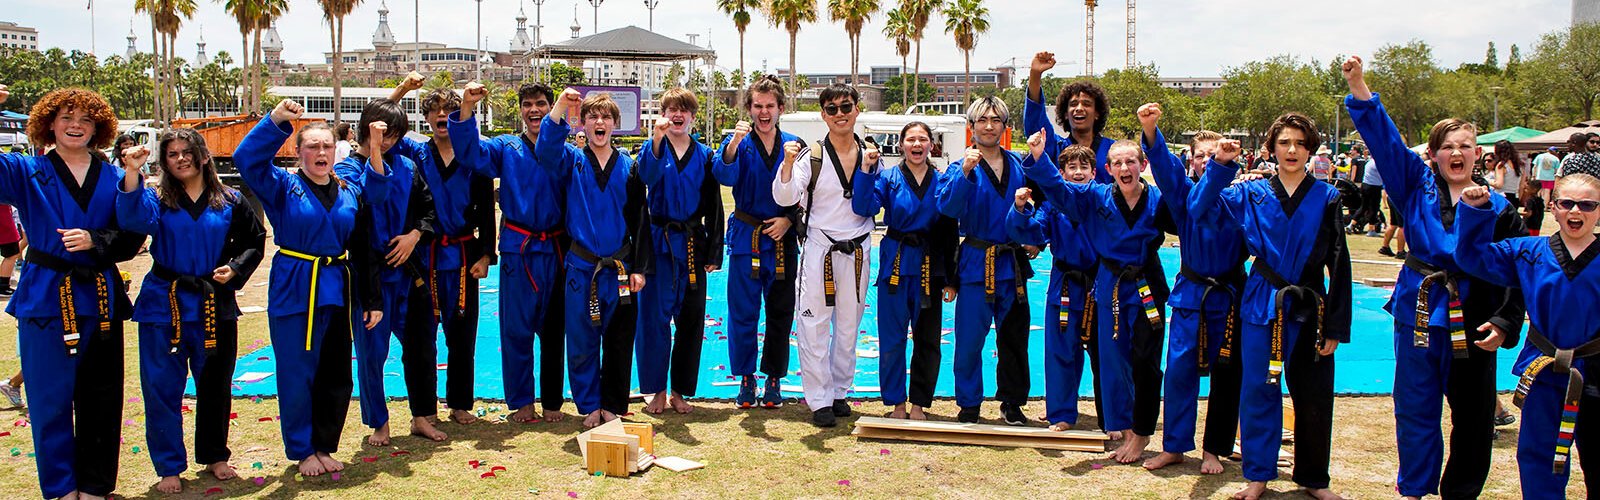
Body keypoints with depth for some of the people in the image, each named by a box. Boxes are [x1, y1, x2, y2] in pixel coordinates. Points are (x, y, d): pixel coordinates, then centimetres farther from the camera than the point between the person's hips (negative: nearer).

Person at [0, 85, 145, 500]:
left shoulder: (113, 179, 8)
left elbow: (132, 237, 3)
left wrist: (95, 240, -15)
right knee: (50, 399, 2)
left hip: (100, 298, 2)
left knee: (100, 399, 8)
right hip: (45, 298, -2)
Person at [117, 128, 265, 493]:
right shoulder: (156, 199, -1)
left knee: (215, 385, 11)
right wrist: (132, 174, -36)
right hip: (164, 303, -1)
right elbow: (134, 219, -23)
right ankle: (169, 467, 13)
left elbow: (254, 242, 10)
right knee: (162, 388, 0)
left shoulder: (231, 202, 4)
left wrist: (235, 269, -7)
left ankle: (214, 456, 28)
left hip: (214, 305, 1)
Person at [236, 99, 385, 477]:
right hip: (295, 291, -3)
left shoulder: (350, 191, 9)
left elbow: (362, 249, 9)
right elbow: (246, 158, -19)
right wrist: (276, 121, -29)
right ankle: (302, 451, 18)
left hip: (338, 291, 4)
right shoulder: (283, 187, -2)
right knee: (297, 376, 2)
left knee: (336, 376, 10)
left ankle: (325, 446, 26)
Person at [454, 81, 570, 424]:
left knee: (553, 329, 8)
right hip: (517, 250, 0)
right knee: (516, 330, 3)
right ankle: (521, 402, 16)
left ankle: (552, 402, 20)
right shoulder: (505, 149, 5)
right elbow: (470, 154, -12)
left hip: (556, 251, 0)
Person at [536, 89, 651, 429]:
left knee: (619, 342, 6)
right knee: (582, 343, 4)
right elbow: (545, 150, -20)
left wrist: (639, 268, -1)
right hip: (582, 267, -1)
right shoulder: (572, 161, 3)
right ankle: (590, 407, 19)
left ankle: (613, 406, 20)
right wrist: (559, 107, -32)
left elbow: (640, 220, 4)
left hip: (620, 268, 1)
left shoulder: (628, 167, 5)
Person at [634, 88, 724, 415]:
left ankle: (680, 391, 17)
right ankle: (657, 391, 11)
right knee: (655, 317, -1)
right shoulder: (653, 148, 2)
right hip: (659, 241, -2)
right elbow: (646, 175, -22)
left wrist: (714, 253, 4)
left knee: (690, 320, 6)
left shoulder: (704, 155, 8)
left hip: (692, 245, 2)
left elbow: (713, 206, 8)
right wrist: (657, 140, -36)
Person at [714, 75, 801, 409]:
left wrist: (788, 220, -8)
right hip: (745, 239, -1)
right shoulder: (740, 142, -2)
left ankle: (773, 379, 21)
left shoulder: (793, 145, 3)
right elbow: (724, 176, -20)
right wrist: (734, 144, -36)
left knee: (781, 313, 7)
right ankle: (746, 379, 16)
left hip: (783, 239, 2)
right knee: (743, 312, 2)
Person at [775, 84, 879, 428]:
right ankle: (820, 400, 5)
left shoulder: (869, 155, 4)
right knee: (813, 325, -3)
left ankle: (840, 391, 26)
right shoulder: (812, 156, -6)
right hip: (818, 250, -3)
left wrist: (868, 170, -10)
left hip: (856, 251, 3)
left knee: (848, 324, 12)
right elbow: (785, 198, -13)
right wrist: (788, 163, -27)